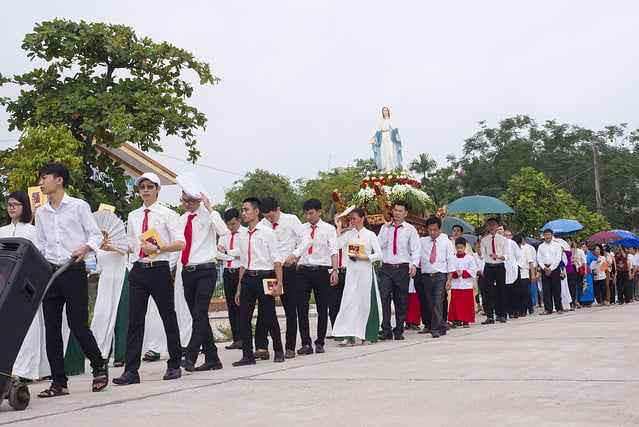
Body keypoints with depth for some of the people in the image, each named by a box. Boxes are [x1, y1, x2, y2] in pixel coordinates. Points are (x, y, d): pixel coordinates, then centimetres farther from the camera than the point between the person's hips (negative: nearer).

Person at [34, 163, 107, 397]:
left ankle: (99, 367, 19)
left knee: (78, 325, -4)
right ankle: (59, 382, 9)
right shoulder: (41, 213, 14)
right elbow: (40, 246, 18)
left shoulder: (79, 206, 0)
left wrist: (84, 249, -20)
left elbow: (96, 235, -1)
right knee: (52, 329, 2)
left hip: (74, 272, -5)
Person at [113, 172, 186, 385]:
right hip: (138, 270, 4)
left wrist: (158, 248, -15)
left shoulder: (167, 214, 1)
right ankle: (131, 370, -1)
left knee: (168, 317, 5)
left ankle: (174, 365, 17)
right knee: (135, 320, -1)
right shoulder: (133, 216, 16)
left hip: (160, 270, -4)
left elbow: (181, 243, -5)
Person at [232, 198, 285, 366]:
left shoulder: (267, 233, -1)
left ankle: (278, 351, 19)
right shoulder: (243, 237, 14)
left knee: (269, 317, 1)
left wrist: (278, 283, -11)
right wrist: (239, 288, 15)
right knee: (244, 318, 0)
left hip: (264, 277, -5)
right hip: (247, 278, 5)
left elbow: (276, 259, -4)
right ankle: (248, 355, 7)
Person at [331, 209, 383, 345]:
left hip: (365, 271, -2)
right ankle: (348, 335, -9)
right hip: (351, 271, 2)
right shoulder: (348, 233, 9)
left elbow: (379, 255, -2)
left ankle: (367, 336, 11)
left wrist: (362, 257, -11)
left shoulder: (370, 235, 2)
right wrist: (339, 227, -2)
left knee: (366, 302, 2)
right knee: (350, 301, -6)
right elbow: (338, 245, -7)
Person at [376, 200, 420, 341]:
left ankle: (399, 331, 15)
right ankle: (386, 330, -9)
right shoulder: (385, 228, 11)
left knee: (401, 301, 5)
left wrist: (414, 264, -20)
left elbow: (415, 249, -4)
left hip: (403, 269, -1)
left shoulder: (410, 229, 5)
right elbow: (380, 244, -3)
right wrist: (386, 227, -3)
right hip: (386, 268, 1)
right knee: (384, 298, -12)